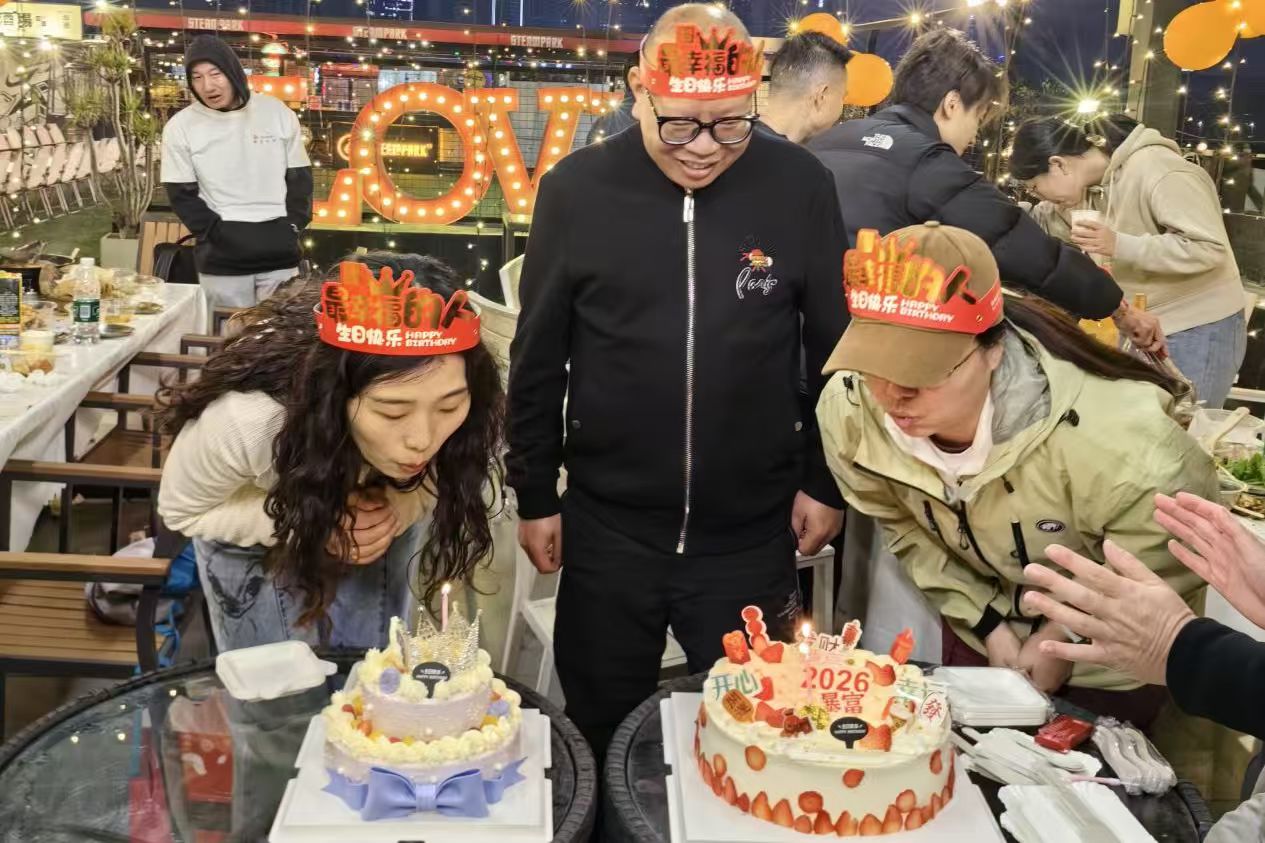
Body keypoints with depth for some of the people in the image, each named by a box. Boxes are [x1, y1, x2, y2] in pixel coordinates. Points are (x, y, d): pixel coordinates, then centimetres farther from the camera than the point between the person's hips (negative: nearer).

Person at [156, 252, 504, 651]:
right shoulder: (249, 421, -41)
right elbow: (182, 510, -20)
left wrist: (396, 510, -33)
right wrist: (308, 525, -35)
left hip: (371, 510, 2)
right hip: (255, 525, -2)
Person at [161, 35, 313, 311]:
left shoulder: (277, 112, 4)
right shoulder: (180, 127, 0)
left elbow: (299, 178, 9)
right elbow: (183, 195, 1)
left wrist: (292, 228, -1)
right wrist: (219, 234, -9)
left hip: (279, 254, 2)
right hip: (222, 259, -1)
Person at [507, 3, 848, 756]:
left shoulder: (800, 187, -6)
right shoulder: (577, 189, -7)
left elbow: (836, 346, 3)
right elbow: (538, 359, 1)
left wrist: (827, 481, 4)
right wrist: (535, 495, 4)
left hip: (752, 534, 0)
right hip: (607, 530, 1)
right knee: (602, 738, 17)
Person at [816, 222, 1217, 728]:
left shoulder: (1109, 436, -41)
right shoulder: (848, 411, -27)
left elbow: (1176, 559, -20)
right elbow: (904, 529, -6)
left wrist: (1068, 636, -15)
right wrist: (987, 623, -10)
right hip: (985, 623, 4)